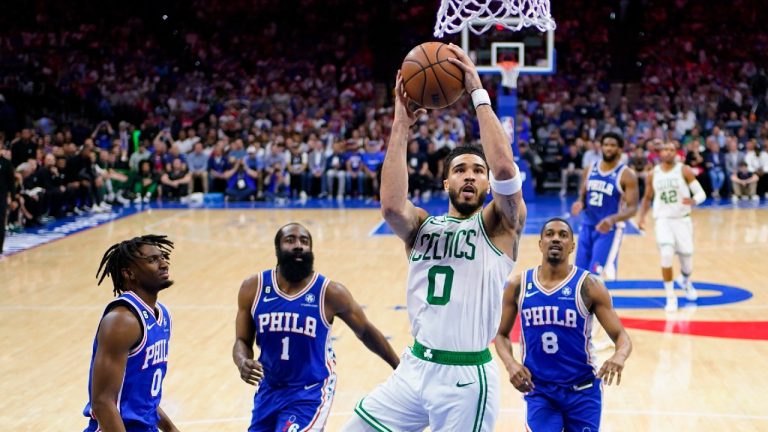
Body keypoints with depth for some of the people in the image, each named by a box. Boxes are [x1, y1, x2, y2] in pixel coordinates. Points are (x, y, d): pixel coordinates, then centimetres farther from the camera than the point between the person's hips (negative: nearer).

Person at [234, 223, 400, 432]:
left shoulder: (330, 292, -12)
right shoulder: (253, 288, -6)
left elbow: (365, 331, 3)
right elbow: (243, 341, 1)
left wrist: (399, 367, 8)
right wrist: (243, 363, -22)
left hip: (311, 391, -4)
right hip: (269, 389, 4)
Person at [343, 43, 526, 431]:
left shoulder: (500, 224, -1)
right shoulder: (422, 226, 7)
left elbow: (505, 168, -22)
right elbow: (391, 206, -18)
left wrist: (478, 93, -19)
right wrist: (401, 123, -18)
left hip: (467, 377, -4)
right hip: (414, 367, 4)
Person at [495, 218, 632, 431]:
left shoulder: (588, 285, -8)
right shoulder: (518, 285, -1)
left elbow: (621, 335, -9)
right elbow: (501, 333, 10)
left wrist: (619, 356, -32)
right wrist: (510, 363, -11)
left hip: (582, 391, -1)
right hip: (538, 390, 1)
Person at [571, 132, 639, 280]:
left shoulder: (627, 175, -10)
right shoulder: (590, 169, 7)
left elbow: (632, 208, -13)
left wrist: (613, 219, -31)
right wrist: (580, 204, -10)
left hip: (609, 229, -6)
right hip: (587, 226, 6)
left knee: (597, 273, -14)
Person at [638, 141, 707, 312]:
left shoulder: (684, 171, -5)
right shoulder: (653, 174, 3)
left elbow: (701, 193, -9)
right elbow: (647, 198, 17)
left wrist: (693, 200, -31)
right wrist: (642, 216, 2)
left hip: (683, 219, 0)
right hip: (663, 219, 0)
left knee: (686, 259, 6)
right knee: (667, 255, -21)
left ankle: (686, 281, 44)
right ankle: (670, 297, -8)